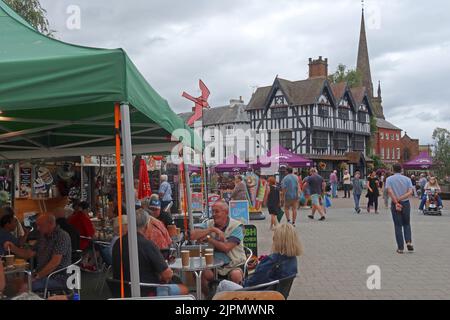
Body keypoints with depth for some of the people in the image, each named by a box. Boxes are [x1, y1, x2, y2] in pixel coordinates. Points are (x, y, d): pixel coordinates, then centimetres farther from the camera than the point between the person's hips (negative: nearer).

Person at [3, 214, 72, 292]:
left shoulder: (62, 236, -13)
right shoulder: (43, 237, 15)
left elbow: (55, 262, -21)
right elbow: (29, 254, 18)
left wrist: (37, 277, -20)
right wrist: (12, 247, 4)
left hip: (58, 277, -8)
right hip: (42, 275, 8)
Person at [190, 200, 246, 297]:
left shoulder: (236, 226, -7)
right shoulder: (209, 224, 6)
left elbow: (226, 247, -18)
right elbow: (193, 235, -8)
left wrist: (208, 238, -8)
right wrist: (212, 229, -16)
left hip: (234, 265, -3)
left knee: (236, 275, -33)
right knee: (204, 274, -25)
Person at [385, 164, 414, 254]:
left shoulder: (389, 179, -2)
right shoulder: (407, 179, 2)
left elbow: (390, 192, -15)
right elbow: (410, 192, -10)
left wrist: (396, 202, -14)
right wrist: (400, 199, -12)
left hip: (395, 204, -1)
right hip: (406, 203, 1)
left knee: (398, 226, 6)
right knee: (407, 224, 18)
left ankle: (400, 248, 6)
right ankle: (409, 242, -2)